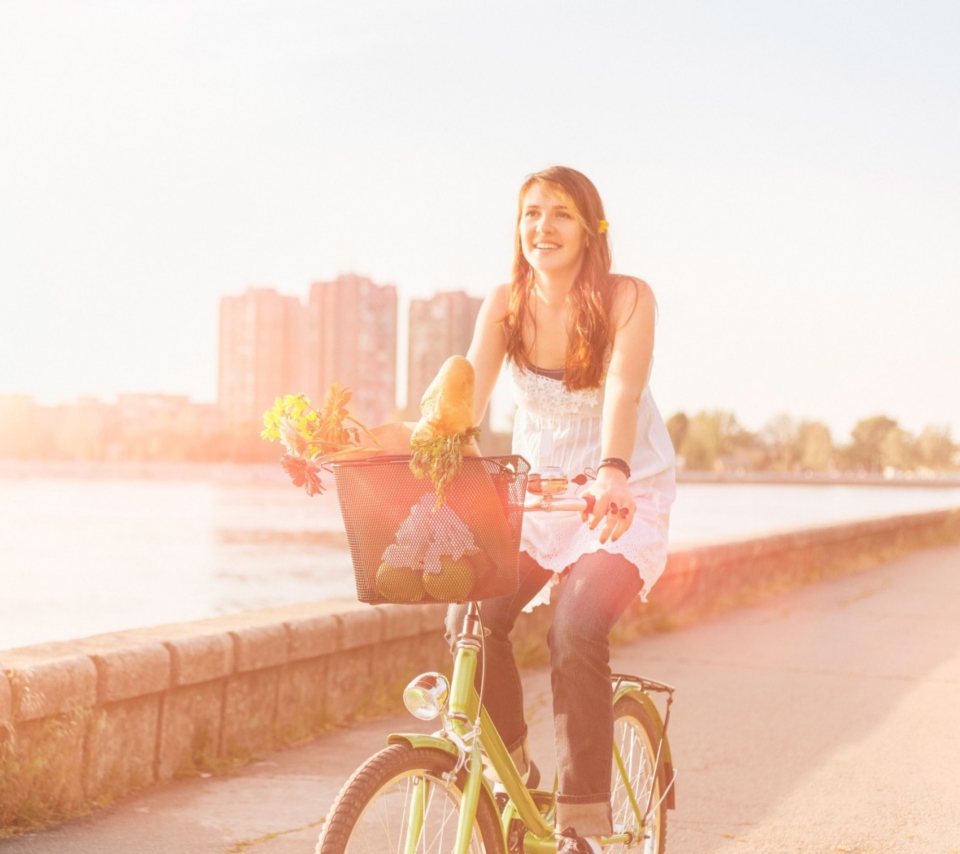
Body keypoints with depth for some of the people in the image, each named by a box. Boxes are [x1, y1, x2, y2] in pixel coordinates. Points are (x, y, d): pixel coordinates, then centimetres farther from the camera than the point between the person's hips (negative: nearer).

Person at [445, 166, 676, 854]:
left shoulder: (627, 299, -15)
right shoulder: (505, 305, -4)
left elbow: (623, 391, -30)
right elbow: (467, 396, -14)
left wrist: (613, 473, -49)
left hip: (623, 499, -4)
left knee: (575, 631, -27)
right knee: (472, 617, -19)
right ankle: (510, 770, 4)